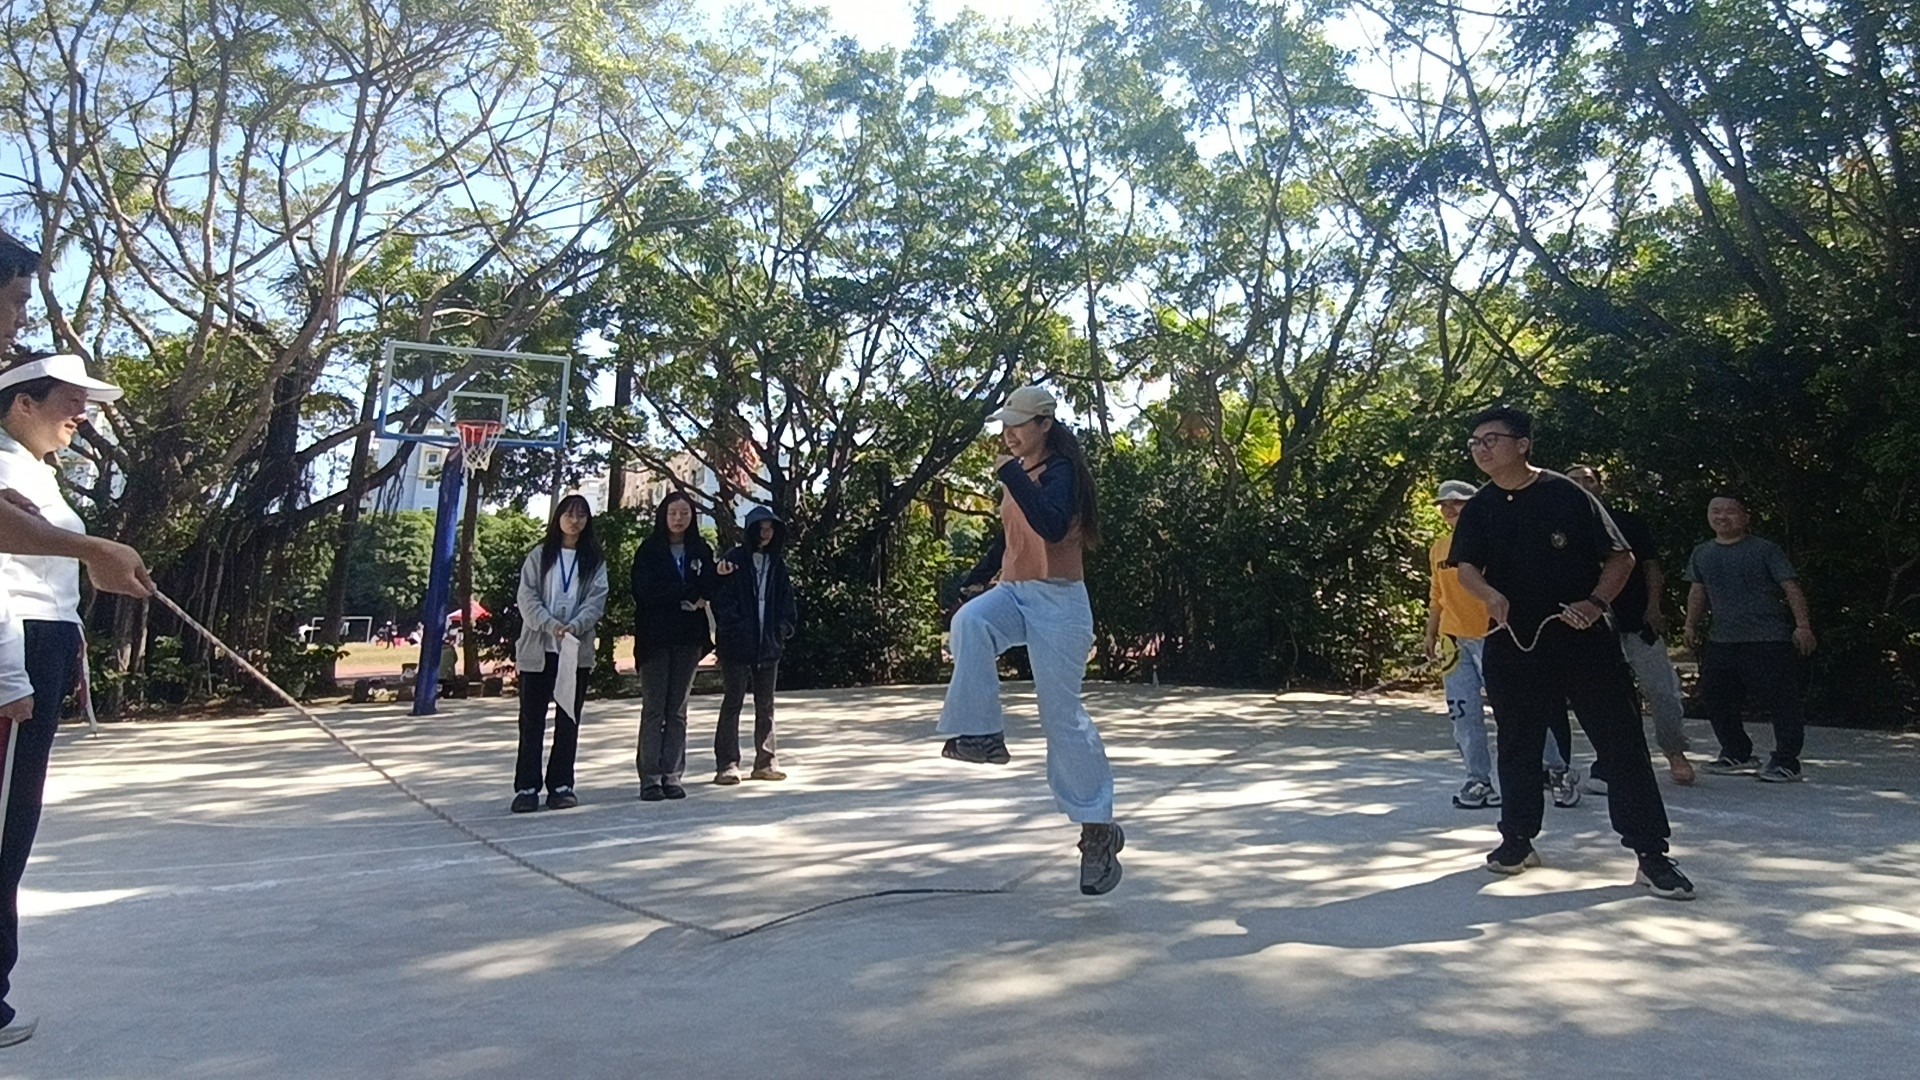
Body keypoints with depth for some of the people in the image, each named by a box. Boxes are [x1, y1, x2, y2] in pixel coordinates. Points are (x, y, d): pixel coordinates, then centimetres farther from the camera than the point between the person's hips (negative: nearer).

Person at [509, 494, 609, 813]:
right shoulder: (539, 555, 8)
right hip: (537, 648, -1)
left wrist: (574, 626, -19)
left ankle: (561, 785, 13)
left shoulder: (594, 559, 10)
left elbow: (597, 599, -2)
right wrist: (551, 625, -18)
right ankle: (526, 787, 6)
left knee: (569, 720, 5)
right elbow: (527, 597, -2)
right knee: (532, 720, 1)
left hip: (577, 650, 1)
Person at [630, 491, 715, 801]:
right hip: (655, 637, -2)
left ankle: (672, 776, 8)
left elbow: (708, 590, 0)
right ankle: (650, 777, 2)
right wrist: (688, 593, -9)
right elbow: (645, 590, -10)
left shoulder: (701, 551, 10)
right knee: (654, 709, -2)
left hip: (688, 637, 3)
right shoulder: (649, 550, 2)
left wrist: (671, 593, -13)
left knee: (678, 711, 4)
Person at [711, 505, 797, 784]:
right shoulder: (734, 561, -4)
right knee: (732, 703, 1)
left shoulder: (777, 564, 11)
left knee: (766, 706, 11)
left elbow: (786, 600, 13)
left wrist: (784, 627, 1)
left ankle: (766, 761, 19)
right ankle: (727, 764, 6)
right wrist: (732, 626, -17)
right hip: (737, 646, -5)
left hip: (769, 645, 5)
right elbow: (721, 599, -8)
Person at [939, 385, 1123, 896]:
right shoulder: (1020, 471, 11)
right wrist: (977, 577, 20)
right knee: (970, 622, -28)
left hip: (1057, 601, -7)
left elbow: (1053, 527, -31)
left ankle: (1099, 830, 9)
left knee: (1062, 714, -4)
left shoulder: (1061, 470, -12)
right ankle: (981, 735, -21)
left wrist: (1012, 476, -26)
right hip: (1014, 593, 7)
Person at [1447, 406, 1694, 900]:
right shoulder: (1478, 511, 5)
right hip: (1513, 646, 3)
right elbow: (1466, 568, -8)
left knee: (1622, 744, -1)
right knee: (1517, 746, 12)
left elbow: (1621, 557, -1)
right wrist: (1491, 595, -29)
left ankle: (1651, 854, 8)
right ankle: (1518, 839, 27)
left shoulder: (1567, 495, -3)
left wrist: (1595, 603, -17)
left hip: (1583, 640, -3)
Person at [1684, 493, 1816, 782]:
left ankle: (1786, 761, 5)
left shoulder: (1765, 550, -3)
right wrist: (1691, 625, 11)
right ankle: (1737, 754, 25)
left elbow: (1791, 587, -7)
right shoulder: (1702, 554, 12)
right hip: (1720, 640, 5)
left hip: (1769, 639, -5)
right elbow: (1698, 592, 18)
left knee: (1782, 700, -4)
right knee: (1715, 699, 9)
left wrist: (1802, 625, -14)